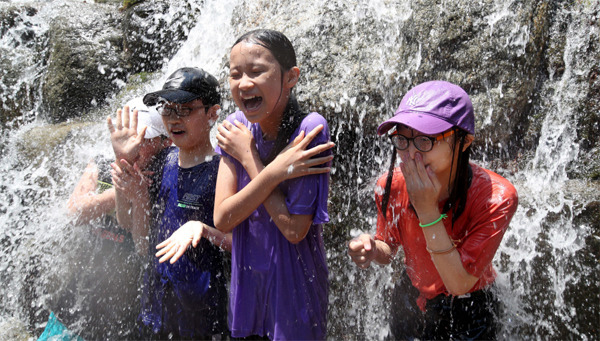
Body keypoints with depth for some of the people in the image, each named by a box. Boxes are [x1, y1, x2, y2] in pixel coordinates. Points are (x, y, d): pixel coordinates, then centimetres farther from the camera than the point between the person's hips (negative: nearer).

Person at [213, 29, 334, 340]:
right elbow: (222, 219, -12)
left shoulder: (310, 129, -21)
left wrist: (248, 157, -19)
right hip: (245, 285, 5)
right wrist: (274, 171, -26)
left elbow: (294, 229, -24)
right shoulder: (237, 127, -6)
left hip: (294, 290, -4)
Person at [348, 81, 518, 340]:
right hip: (410, 302, 3)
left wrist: (428, 211, -39)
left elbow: (459, 284, -32)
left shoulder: (495, 197, -30)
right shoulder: (392, 185, -20)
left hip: (468, 316, -3)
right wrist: (372, 249, -26)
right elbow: (389, 250, -3)